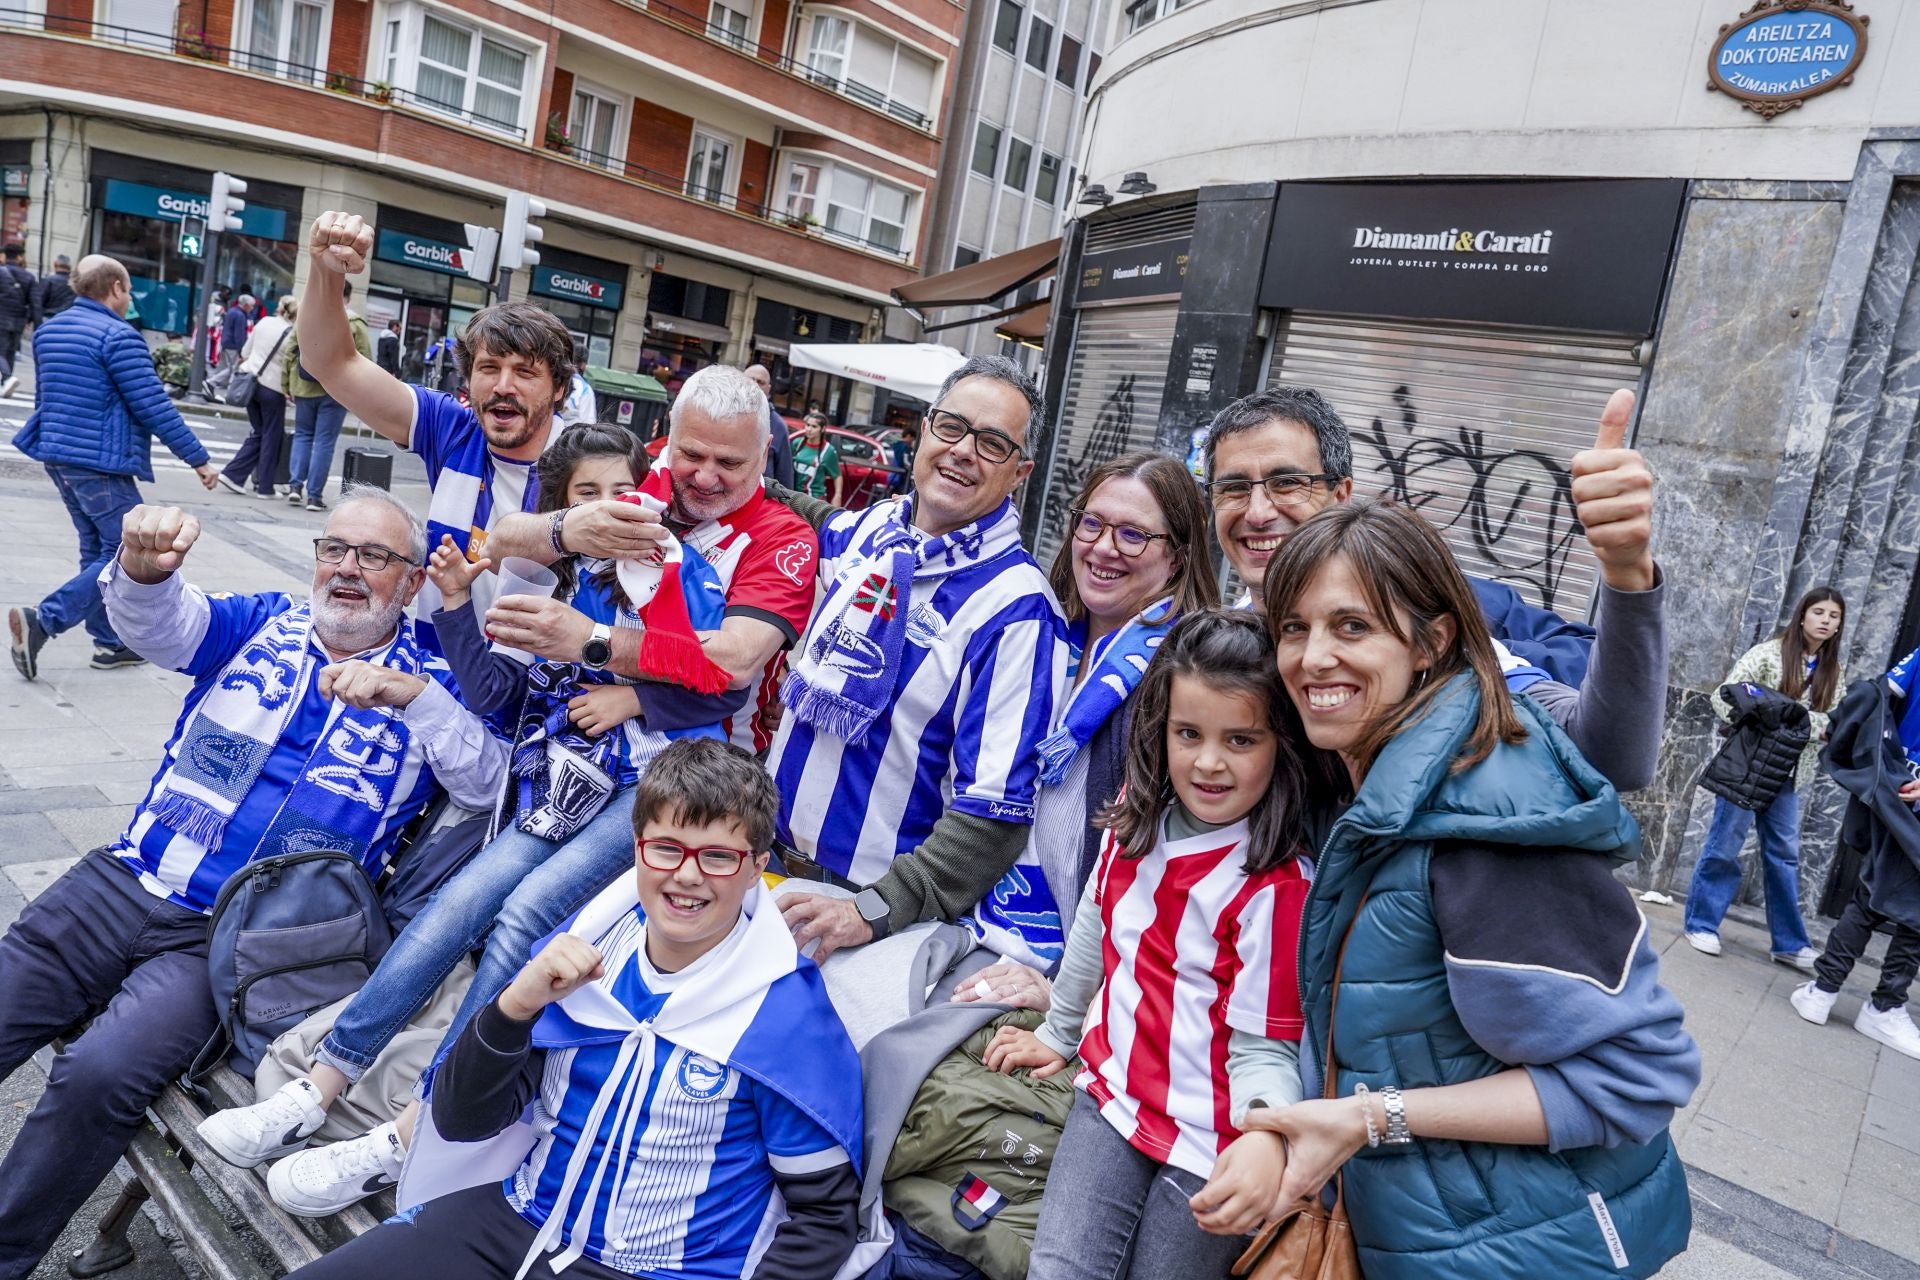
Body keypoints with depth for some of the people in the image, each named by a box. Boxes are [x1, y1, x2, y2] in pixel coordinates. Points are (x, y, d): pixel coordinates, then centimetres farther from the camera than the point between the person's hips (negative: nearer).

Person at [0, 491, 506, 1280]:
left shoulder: (427, 683, 1)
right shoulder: (259, 625, 10)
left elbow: (490, 786, -13)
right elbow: (158, 622, -8)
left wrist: (411, 696, -27)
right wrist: (144, 565, -32)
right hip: (121, 886, 4)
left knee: (100, 1075, -23)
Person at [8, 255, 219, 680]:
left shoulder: (48, 330, 13)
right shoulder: (119, 337, -15)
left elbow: (44, 396, 22)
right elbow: (154, 407, -17)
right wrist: (199, 458, -11)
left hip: (56, 456, 10)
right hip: (100, 463, -9)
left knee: (97, 551, 16)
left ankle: (110, 643, 18)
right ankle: (43, 620, -14)